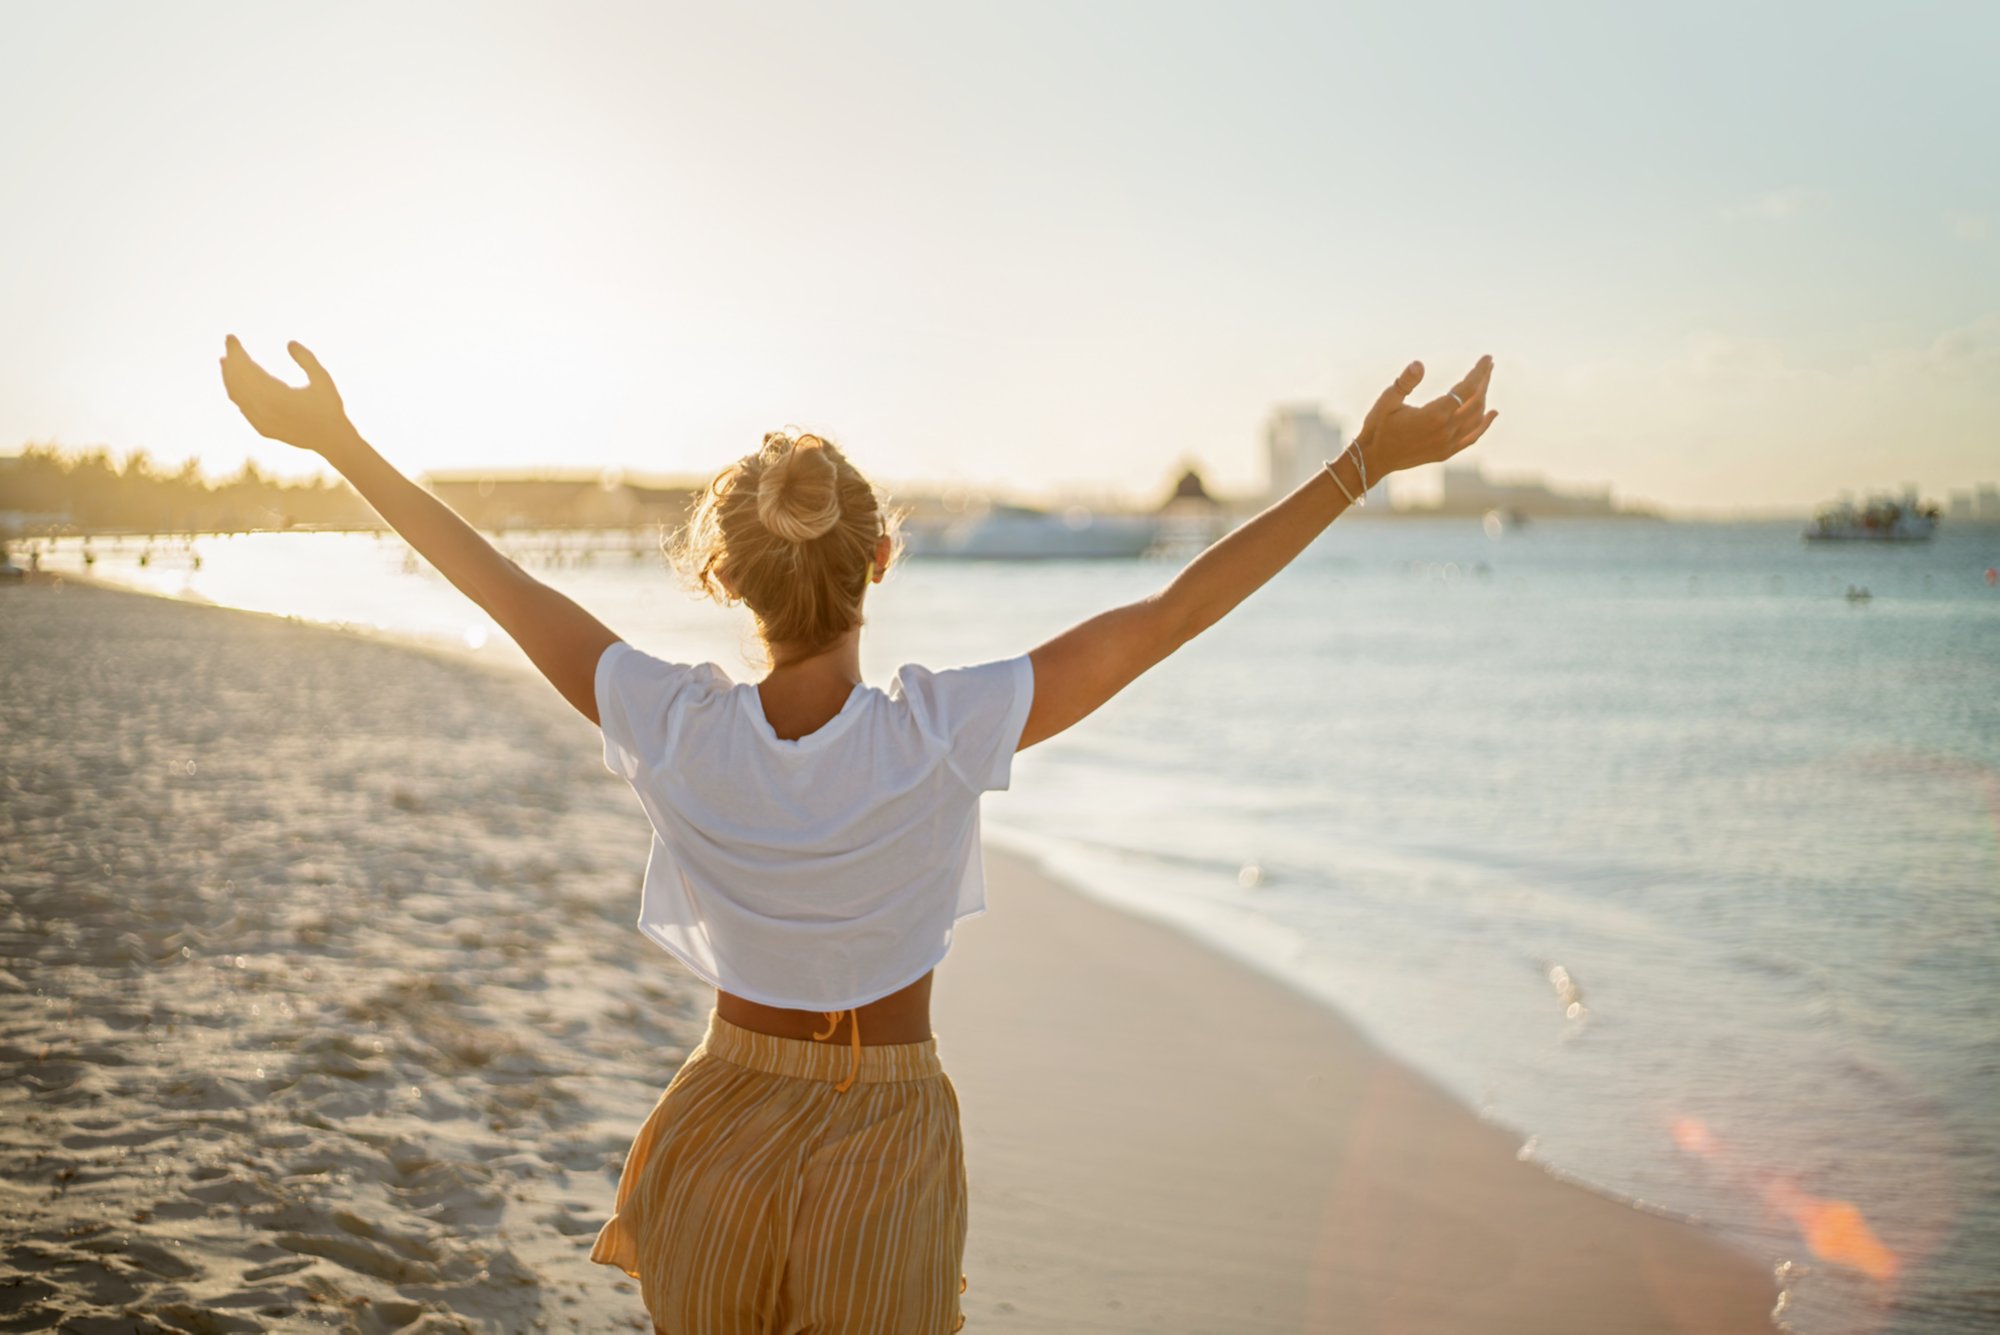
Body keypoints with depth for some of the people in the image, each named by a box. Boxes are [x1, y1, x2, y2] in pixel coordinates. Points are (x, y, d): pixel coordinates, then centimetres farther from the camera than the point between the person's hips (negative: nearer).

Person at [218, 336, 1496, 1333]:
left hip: (723, 1136, 2)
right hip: (885, 1142, -2)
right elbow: (1175, 613, -19)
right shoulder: (944, 734, -22)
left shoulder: (680, 732, -17)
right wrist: (1369, 462, -14)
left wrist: (340, 442, 7)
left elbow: (504, 585, -6)